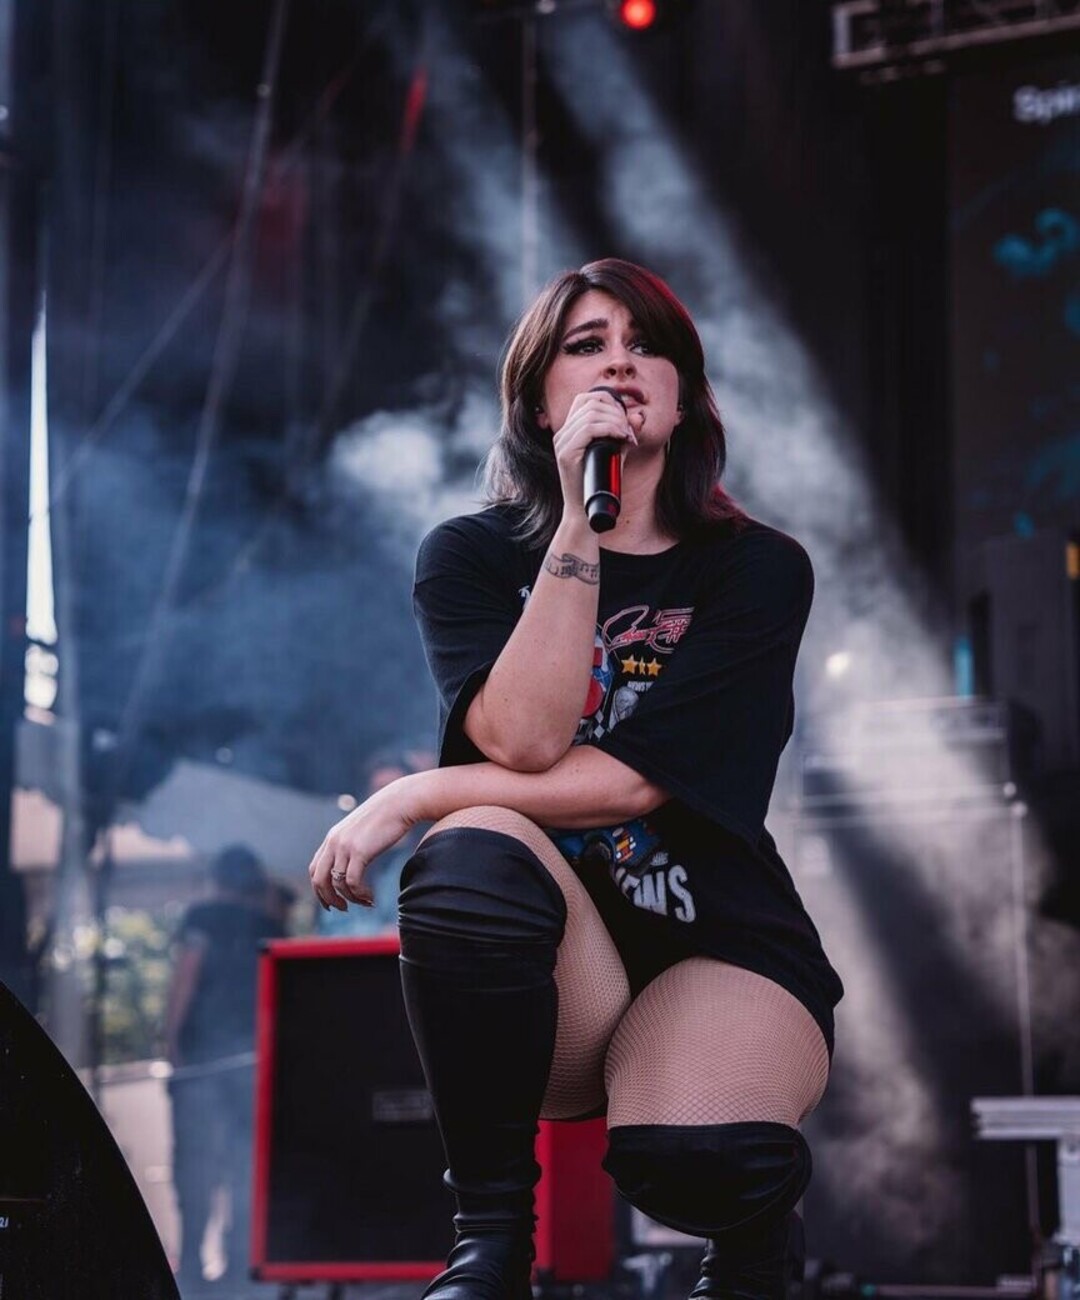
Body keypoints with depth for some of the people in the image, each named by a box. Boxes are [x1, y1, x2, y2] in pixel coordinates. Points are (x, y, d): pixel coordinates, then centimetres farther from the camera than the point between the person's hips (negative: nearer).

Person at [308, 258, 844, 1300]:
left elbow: (638, 778, -12)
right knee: (473, 854, -34)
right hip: (555, 972, 1)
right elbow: (521, 741, -14)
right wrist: (580, 521, -17)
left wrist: (413, 798, -13)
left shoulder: (759, 570, 1)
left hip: (719, 948, -1)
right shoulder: (469, 557, 5)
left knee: (685, 1154, -34)